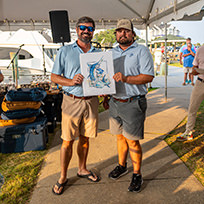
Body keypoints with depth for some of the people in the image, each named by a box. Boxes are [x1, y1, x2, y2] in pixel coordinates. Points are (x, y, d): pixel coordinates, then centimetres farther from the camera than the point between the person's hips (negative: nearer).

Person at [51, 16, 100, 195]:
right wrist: (71, 81, -17)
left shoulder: (98, 54, 11)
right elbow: (54, 76, 1)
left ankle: (82, 169, 34)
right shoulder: (65, 51, 3)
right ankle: (63, 177, 20)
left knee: (85, 138, 14)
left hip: (91, 101, 3)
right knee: (68, 141, 2)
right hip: (72, 102, -3)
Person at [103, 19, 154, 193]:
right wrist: (105, 97, 16)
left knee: (132, 140, 0)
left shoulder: (141, 51, -5)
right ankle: (122, 166, 36)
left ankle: (137, 174, 18)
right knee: (120, 136, 16)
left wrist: (126, 78, -26)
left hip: (133, 103, -5)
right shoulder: (112, 53, 14)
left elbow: (149, 76, -15)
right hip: (115, 102, 6)